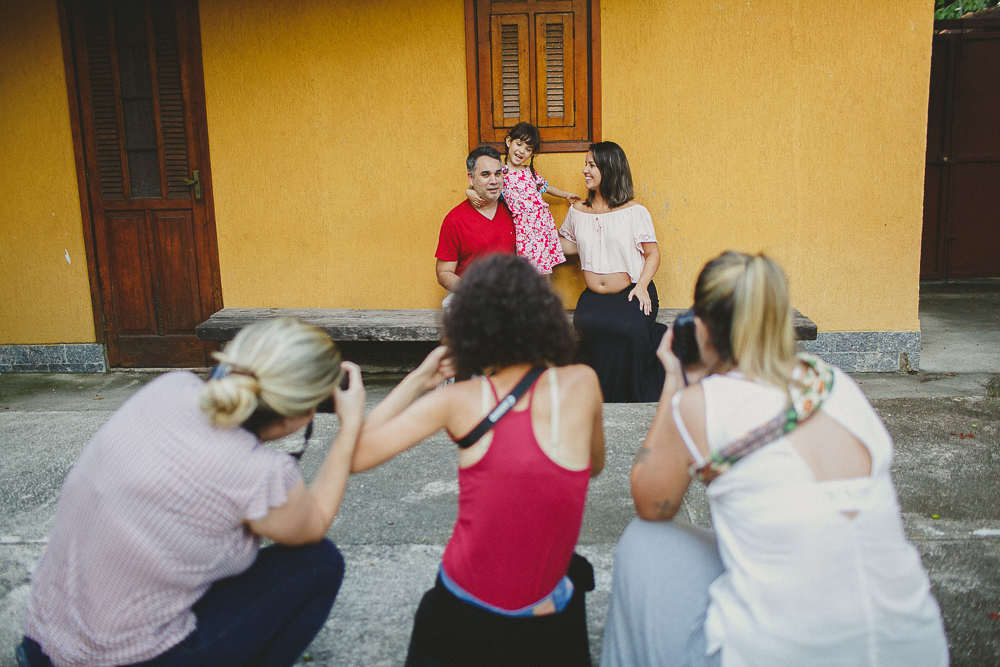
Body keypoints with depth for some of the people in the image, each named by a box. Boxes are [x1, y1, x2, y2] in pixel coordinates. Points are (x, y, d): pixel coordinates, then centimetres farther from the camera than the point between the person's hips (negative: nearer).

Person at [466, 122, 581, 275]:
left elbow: (545, 186, 31)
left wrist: (566, 195, 42)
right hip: (524, 227, -5)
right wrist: (470, 192, -23)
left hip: (544, 222, 5)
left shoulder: (530, 172, 14)